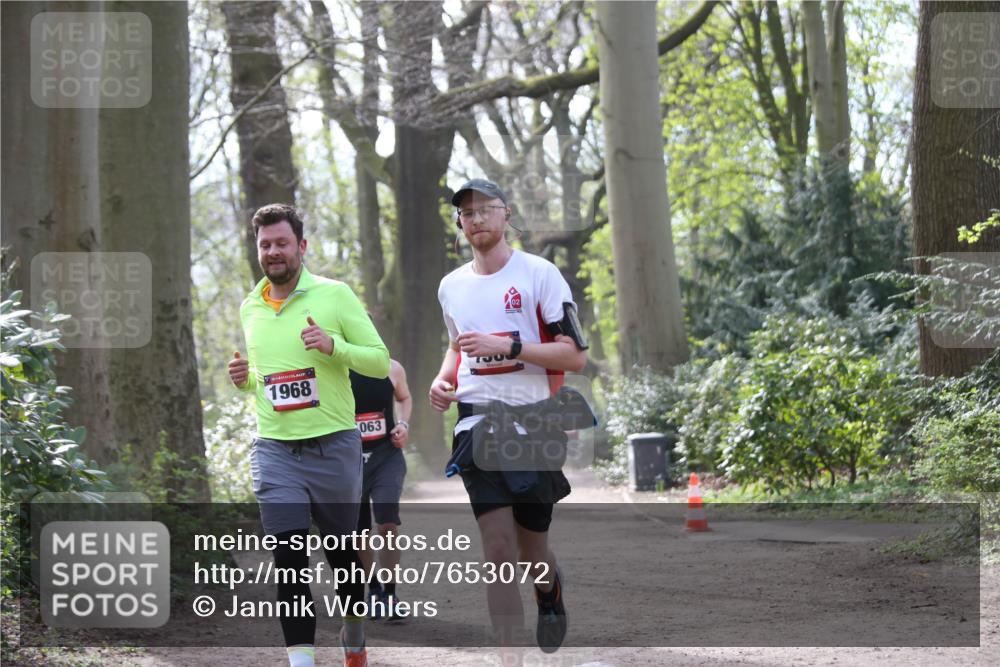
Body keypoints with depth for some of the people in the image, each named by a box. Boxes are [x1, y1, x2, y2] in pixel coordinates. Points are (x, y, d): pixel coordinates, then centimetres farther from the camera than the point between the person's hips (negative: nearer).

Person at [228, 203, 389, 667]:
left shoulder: (334, 295, -3)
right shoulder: (250, 308, 11)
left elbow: (380, 361, -3)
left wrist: (333, 345, -19)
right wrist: (245, 379, 3)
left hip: (334, 446, -2)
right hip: (275, 451, 2)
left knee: (342, 554, 11)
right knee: (289, 561, -9)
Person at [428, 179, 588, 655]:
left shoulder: (539, 273, -4)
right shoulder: (451, 286, 13)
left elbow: (575, 355, -9)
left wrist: (507, 346, -19)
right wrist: (443, 378, 10)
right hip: (478, 423, 2)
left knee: (531, 551, 9)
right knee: (499, 551, -13)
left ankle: (550, 597, 45)